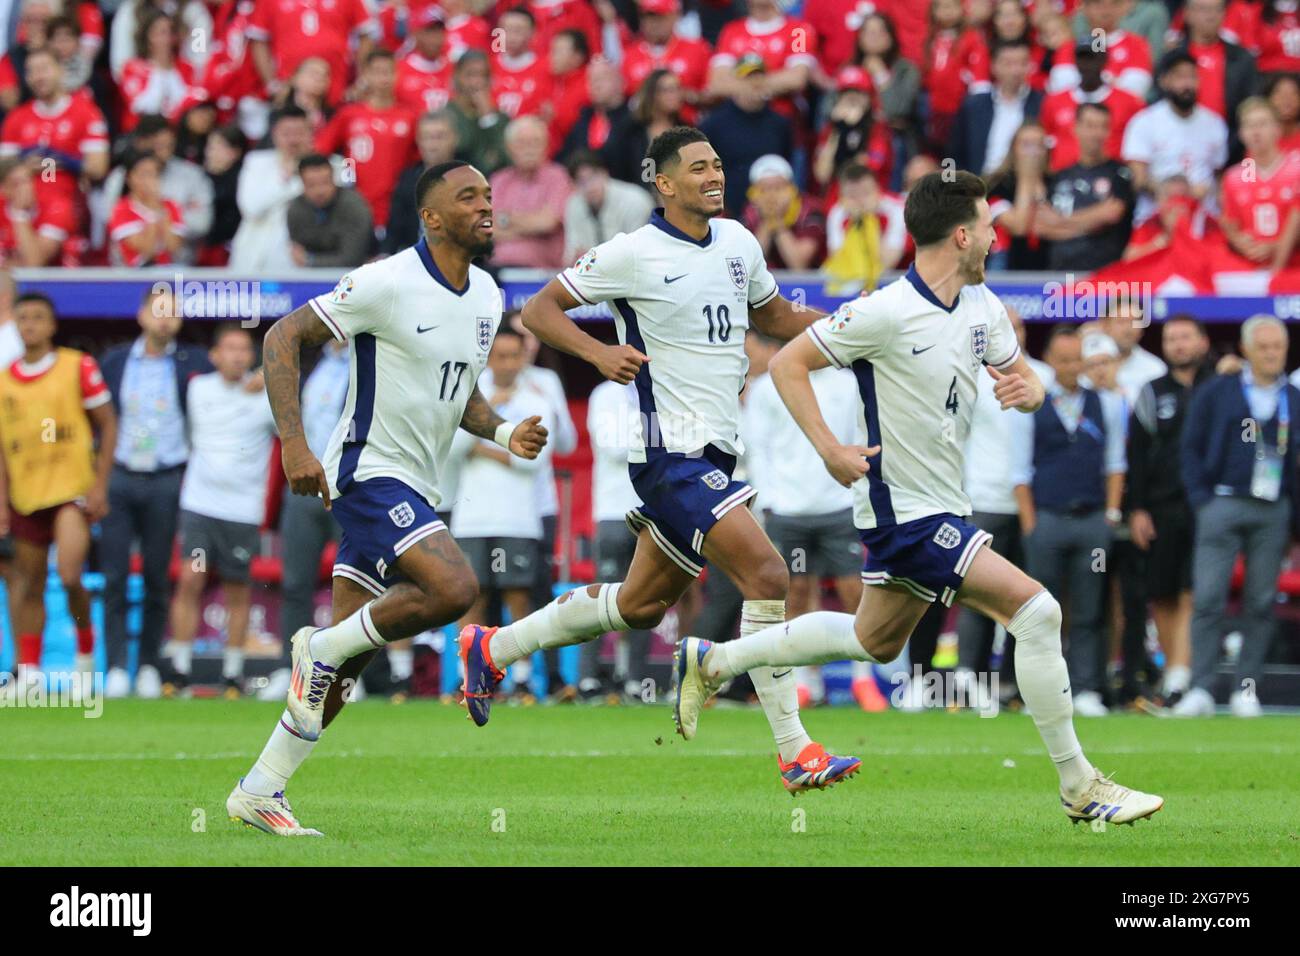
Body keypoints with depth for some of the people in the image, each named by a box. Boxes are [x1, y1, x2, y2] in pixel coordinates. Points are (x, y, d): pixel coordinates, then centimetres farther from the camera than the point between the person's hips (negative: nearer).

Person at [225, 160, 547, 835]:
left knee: (347, 659, 6)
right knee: (454, 589, -26)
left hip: (417, 490, 8)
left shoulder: (486, 296, 10)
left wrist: (504, 433, 4)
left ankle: (258, 792, 13)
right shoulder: (389, 282, -15)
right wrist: (294, 444, -22)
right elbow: (283, 338, -14)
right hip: (369, 471, -8)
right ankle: (322, 648, -5)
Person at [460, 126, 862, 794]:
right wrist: (598, 352, -22)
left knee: (642, 605, 16)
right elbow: (539, 309, -4)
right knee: (768, 575, -18)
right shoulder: (633, 253, -10)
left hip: (716, 455, 8)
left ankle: (491, 649, 34)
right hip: (670, 455, -8)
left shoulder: (738, 243, 10)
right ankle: (795, 753, -14)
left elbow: (770, 315, 27)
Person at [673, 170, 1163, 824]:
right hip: (906, 512, -10)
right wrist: (830, 450, -22)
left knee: (875, 642, 25)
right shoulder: (886, 312, -20)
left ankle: (713, 661, 39)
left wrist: (1026, 390, -9)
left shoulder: (982, 306, 4)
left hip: (942, 507, 10)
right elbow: (787, 363, -14)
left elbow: (1023, 378, 16)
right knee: (1034, 609, -17)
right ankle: (1079, 787, -11)